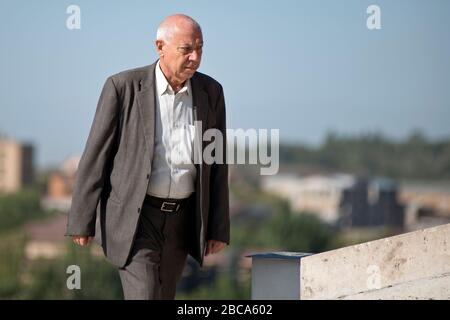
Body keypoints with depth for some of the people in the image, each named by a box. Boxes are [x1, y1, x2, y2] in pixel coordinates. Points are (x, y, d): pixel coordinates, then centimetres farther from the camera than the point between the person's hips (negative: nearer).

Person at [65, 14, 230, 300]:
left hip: (180, 219, 5)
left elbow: (216, 162, 4)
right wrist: (81, 221, -7)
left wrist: (219, 228, 1)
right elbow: (96, 155, -8)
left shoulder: (211, 92, 0)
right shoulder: (123, 86, -12)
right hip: (133, 215, -4)